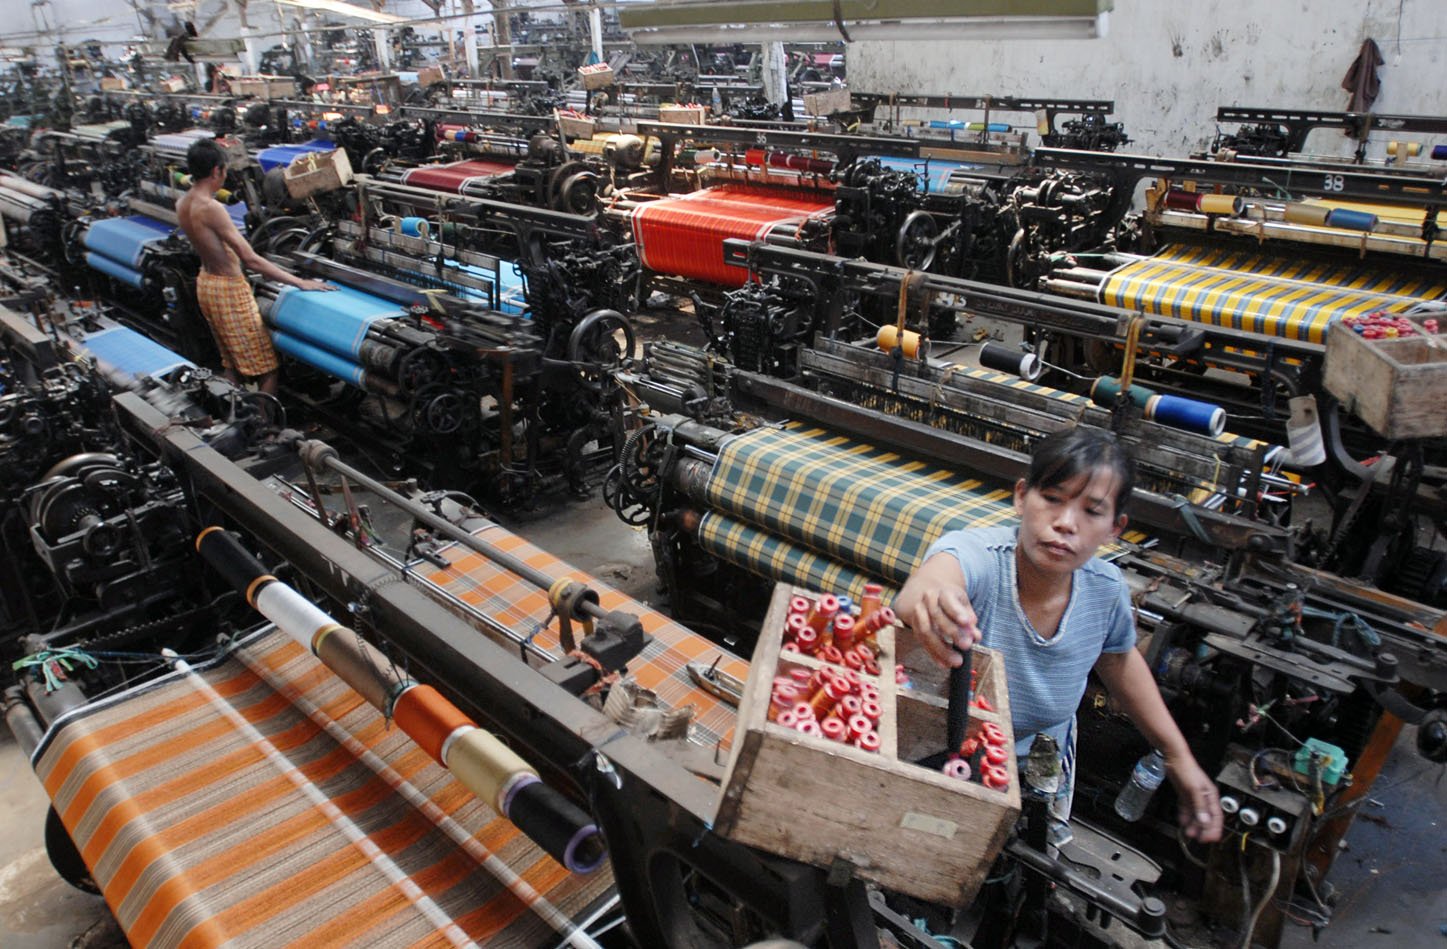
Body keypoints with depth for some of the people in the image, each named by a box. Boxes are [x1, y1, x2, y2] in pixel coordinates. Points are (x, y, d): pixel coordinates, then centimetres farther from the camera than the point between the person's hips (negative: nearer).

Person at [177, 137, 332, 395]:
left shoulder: (182, 204, 2)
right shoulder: (211, 208, -25)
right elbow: (251, 260, -27)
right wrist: (300, 283, -26)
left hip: (206, 284, 10)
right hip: (229, 290, -10)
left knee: (231, 363, 20)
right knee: (266, 367, -3)